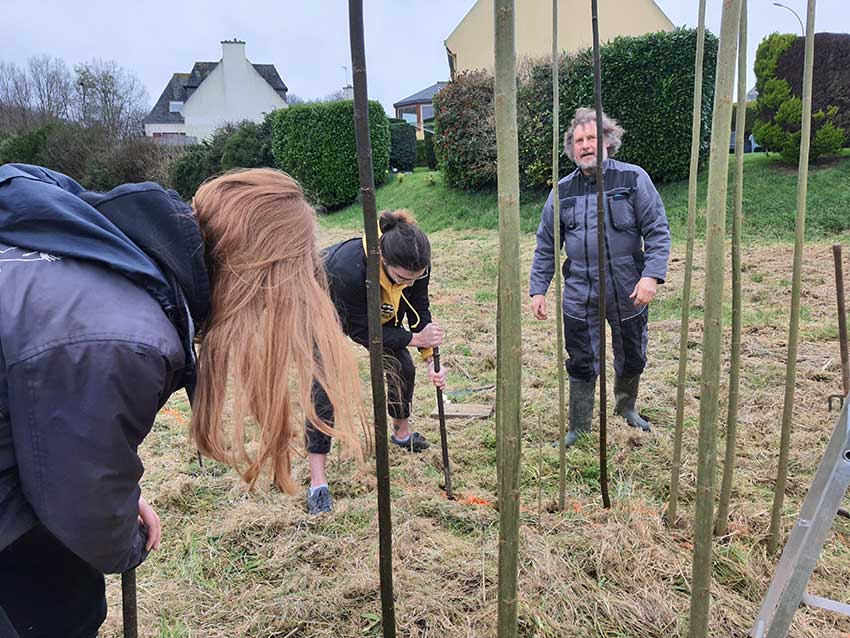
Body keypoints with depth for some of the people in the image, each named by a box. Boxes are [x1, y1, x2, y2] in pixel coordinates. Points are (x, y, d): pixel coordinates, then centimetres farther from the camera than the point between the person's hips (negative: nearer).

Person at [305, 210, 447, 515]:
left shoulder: (416, 264, -30)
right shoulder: (348, 268, -46)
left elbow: (419, 310, -14)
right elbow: (362, 332, -33)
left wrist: (430, 358, -25)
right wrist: (415, 338, -33)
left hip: (376, 310, 6)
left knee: (402, 367, 7)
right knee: (324, 386, -15)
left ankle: (402, 432, 37)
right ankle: (317, 482, -9)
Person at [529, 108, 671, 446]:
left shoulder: (633, 179, -5)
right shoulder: (563, 190, 3)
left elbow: (658, 232, -6)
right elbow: (546, 245, 8)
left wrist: (651, 275, -18)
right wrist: (538, 289, 3)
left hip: (628, 295, -1)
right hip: (579, 297, 1)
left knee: (632, 361, 17)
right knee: (581, 366, 8)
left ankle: (626, 407, 46)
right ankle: (579, 428, 26)